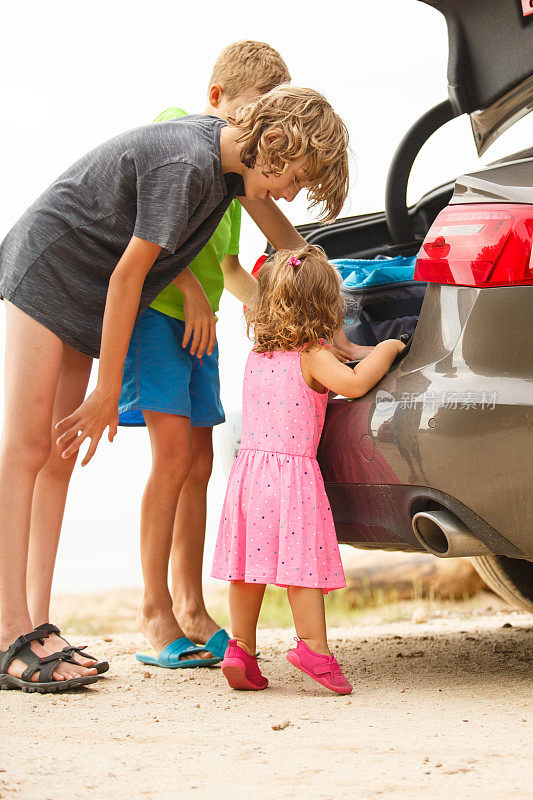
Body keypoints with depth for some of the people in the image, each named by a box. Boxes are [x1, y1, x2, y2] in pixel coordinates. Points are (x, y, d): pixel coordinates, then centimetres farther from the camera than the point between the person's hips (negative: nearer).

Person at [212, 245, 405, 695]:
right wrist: (384, 351, -6)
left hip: (249, 468, 6)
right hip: (293, 472, -6)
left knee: (249, 562, 8)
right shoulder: (312, 357, -6)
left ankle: (241, 647, 8)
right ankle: (313, 646, -10)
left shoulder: (257, 356, 14)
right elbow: (353, 384, -21)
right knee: (301, 563, -6)